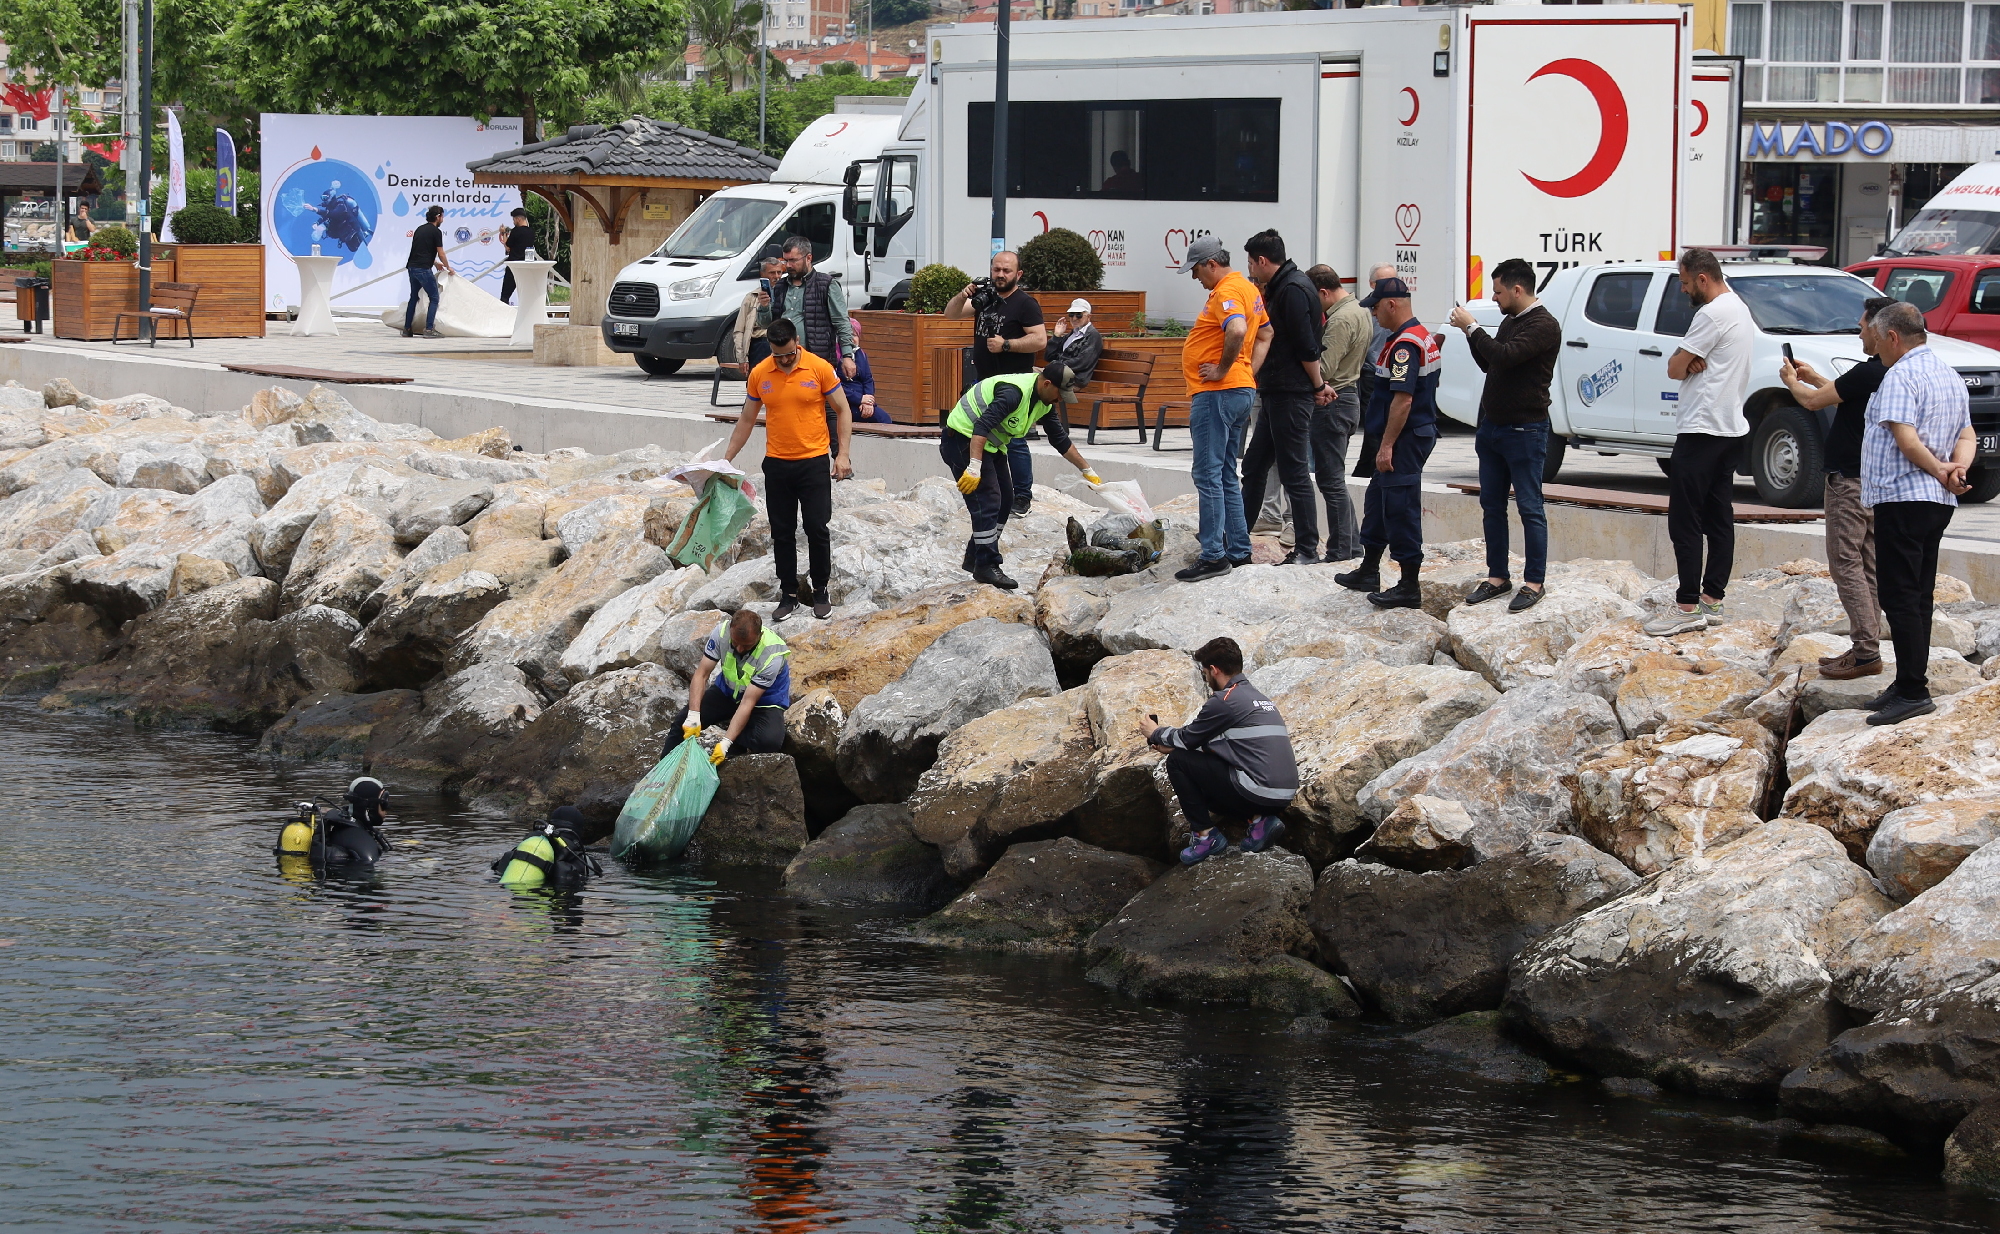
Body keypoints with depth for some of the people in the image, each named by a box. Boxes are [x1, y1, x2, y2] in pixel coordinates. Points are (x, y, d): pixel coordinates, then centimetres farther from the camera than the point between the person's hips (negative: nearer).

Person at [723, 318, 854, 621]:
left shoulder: (820, 369, -8)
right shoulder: (759, 374, 0)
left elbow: (842, 411, -1)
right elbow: (747, 420, 11)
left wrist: (843, 454, -9)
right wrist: (727, 458, 9)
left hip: (814, 462, -3)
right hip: (777, 463, 3)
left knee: (817, 529, 1)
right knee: (782, 533, 7)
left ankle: (820, 591, 15)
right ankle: (788, 594, 16)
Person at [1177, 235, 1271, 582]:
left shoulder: (1226, 293, -15)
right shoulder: (1249, 290, 17)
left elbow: (1237, 331, -34)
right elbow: (1265, 335, 26)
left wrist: (1223, 369, -21)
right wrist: (1249, 372, 15)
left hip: (1217, 394, -11)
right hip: (1243, 391, 11)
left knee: (1209, 475, -8)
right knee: (1226, 475, 17)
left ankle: (1213, 556, -9)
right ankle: (1238, 550, 20)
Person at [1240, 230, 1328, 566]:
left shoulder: (1292, 290, -17)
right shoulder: (1280, 288, 17)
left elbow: (1306, 347, -20)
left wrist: (1318, 387, -11)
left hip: (1291, 397, -11)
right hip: (1276, 395, 11)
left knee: (1294, 474, -7)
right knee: (1254, 465, 16)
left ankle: (1307, 550, -4)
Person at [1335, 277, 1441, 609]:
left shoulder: (1405, 345, -21)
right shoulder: (1424, 337, 14)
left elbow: (1402, 399, -26)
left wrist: (1387, 445, -23)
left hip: (1404, 441, -11)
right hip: (1419, 431, 11)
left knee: (1400, 509, -6)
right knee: (1378, 503, 21)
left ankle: (1409, 588, -2)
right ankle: (1368, 572, 32)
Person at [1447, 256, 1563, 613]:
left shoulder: (1544, 325, -14)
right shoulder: (1510, 322, 15)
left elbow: (1506, 356, -26)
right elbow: (1489, 364, 23)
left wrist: (1472, 327, -16)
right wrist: (1471, 333, 9)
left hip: (1525, 431, -9)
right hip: (1492, 425, 9)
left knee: (1530, 508, -4)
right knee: (1492, 505, 10)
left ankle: (1534, 582, 0)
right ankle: (1498, 576, 17)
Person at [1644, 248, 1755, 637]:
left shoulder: (1713, 314, -16)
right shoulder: (1739, 309, 16)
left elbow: (1675, 368, -14)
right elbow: (1681, 366, 13)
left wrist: (1685, 363, 4)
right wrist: (1693, 362, -7)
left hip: (1701, 430, -10)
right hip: (1731, 427, 10)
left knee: (1685, 520, -9)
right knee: (1719, 517, 10)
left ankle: (1688, 606, -11)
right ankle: (1712, 598, 13)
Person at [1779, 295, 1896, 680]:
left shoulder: (1869, 373, -20)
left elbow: (1815, 401, -10)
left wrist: (1792, 382, 10)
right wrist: (1816, 378, 33)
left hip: (1851, 480, -10)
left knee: (1846, 564, -8)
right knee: (1866, 565, 13)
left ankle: (1867, 650, -12)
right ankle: (1865, 648, 16)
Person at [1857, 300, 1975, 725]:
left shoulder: (1901, 376, -14)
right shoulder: (1950, 376, 17)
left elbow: (1906, 441, -22)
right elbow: (1967, 437, 15)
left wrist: (1940, 473, -12)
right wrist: (1957, 467, -3)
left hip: (1902, 498, -10)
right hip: (1938, 502, 10)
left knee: (1899, 595, -9)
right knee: (1918, 595, 13)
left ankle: (1913, 691, -13)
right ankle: (1911, 683, 16)